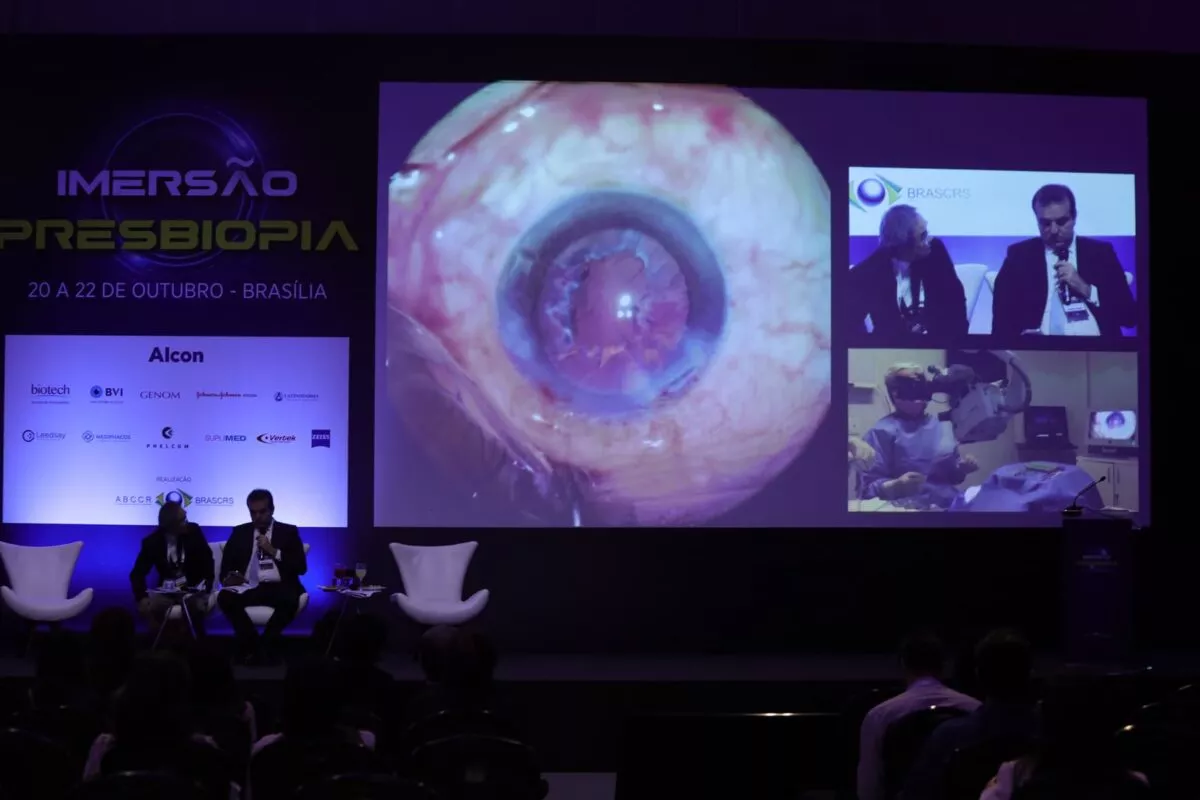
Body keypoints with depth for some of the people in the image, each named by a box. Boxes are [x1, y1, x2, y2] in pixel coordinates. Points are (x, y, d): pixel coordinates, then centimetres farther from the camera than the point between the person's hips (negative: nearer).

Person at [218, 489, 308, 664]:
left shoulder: (288, 532, 11)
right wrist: (229, 576, -11)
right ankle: (251, 643, -17)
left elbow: (301, 567, 2)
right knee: (225, 597, -30)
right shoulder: (240, 532, 18)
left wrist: (273, 551, -8)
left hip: (278, 588, -2)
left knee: (290, 600, -37)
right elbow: (226, 566, 13)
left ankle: (268, 645, -18)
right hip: (248, 588, 2)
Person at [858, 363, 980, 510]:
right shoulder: (883, 432, -4)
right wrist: (896, 486, -27)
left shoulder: (943, 425, 17)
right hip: (912, 509, -7)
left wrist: (962, 468, 7)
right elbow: (867, 489, -10)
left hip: (952, 505, 7)